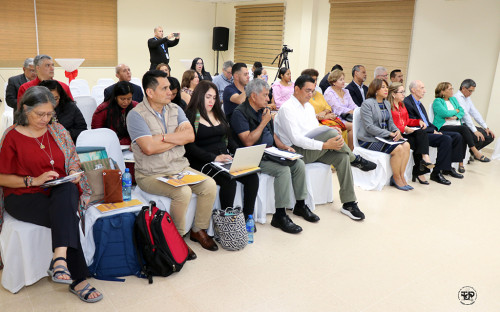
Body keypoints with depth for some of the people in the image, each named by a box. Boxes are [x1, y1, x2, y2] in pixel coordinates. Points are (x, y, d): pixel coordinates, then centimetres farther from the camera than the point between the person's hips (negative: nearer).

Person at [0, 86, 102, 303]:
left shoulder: (58, 131, 13)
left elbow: (73, 163, 19)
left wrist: (74, 174, -4)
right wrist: (34, 181, -14)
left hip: (59, 191, 3)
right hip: (22, 197, -3)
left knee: (68, 191, -36)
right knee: (67, 216, -32)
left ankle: (59, 258, -45)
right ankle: (79, 280, -31)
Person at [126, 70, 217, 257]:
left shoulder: (175, 109, 8)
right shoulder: (136, 115, -10)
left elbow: (190, 136, -6)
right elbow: (149, 148, -23)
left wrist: (162, 137, -18)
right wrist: (177, 139, -9)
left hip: (180, 167, 6)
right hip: (151, 175, -6)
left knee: (210, 185, -12)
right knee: (183, 192, -29)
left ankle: (199, 231, 9)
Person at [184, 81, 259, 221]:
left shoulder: (218, 113, 21)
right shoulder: (191, 116, -1)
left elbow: (229, 139, 20)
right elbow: (190, 146, -10)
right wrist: (214, 157, -21)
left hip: (225, 159, 6)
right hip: (203, 162, -6)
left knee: (253, 177, -18)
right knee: (228, 181, -32)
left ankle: (247, 217, -9)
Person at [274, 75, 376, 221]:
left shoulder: (309, 107, 17)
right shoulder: (287, 108, -11)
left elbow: (318, 131, 17)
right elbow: (296, 139, -21)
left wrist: (333, 143, -6)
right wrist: (325, 145, -27)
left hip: (312, 149, 8)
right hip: (296, 151, -8)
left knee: (342, 157, -16)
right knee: (332, 133, -27)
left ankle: (349, 204, -9)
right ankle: (355, 159, -1)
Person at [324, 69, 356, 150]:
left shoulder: (346, 91, 20)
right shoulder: (329, 93, -3)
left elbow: (352, 105, 11)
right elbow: (338, 108, -15)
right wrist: (354, 112, -23)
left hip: (346, 118, 6)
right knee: (353, 126, -29)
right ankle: (350, 151, -20)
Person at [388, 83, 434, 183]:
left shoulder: (402, 105, 23)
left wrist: (419, 121, 9)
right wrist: (403, 128, -23)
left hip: (406, 132, 8)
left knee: (422, 132, -21)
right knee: (417, 143, -25)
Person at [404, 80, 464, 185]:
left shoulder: (419, 103, 20)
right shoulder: (407, 103, -11)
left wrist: (435, 130, 2)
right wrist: (433, 131, -12)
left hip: (428, 131, 10)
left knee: (457, 136, 3)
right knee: (446, 139, -27)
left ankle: (448, 167, 11)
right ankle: (436, 173, -20)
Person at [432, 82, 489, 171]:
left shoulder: (453, 99, 23)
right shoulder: (437, 101, 1)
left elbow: (462, 111, 13)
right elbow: (445, 113, -14)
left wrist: (456, 117, -8)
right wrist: (456, 111, 3)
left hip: (457, 126, 6)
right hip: (444, 127, -6)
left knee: (463, 137, -27)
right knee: (464, 128, -31)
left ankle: (461, 163, -26)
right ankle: (476, 152, -28)